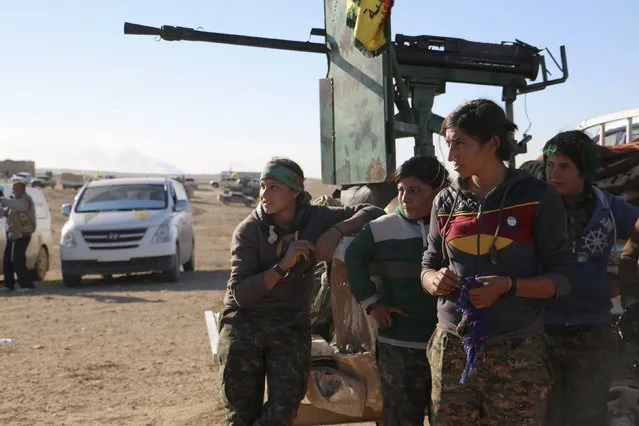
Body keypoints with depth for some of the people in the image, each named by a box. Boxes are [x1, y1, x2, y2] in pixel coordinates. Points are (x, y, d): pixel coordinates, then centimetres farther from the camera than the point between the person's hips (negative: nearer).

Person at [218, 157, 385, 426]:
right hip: (244, 324, -1)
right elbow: (241, 294, -17)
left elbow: (374, 212, -3)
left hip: (291, 323, 1)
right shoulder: (248, 231, -10)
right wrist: (283, 265, -27)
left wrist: (337, 230, -19)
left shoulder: (315, 219, -5)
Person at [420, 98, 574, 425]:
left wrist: (508, 285, -20)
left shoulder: (537, 197, -4)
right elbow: (428, 266, 14)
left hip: (516, 352, -3)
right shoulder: (446, 201, 7)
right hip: (452, 349, 3)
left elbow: (562, 278, -4)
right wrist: (435, 281, -9)